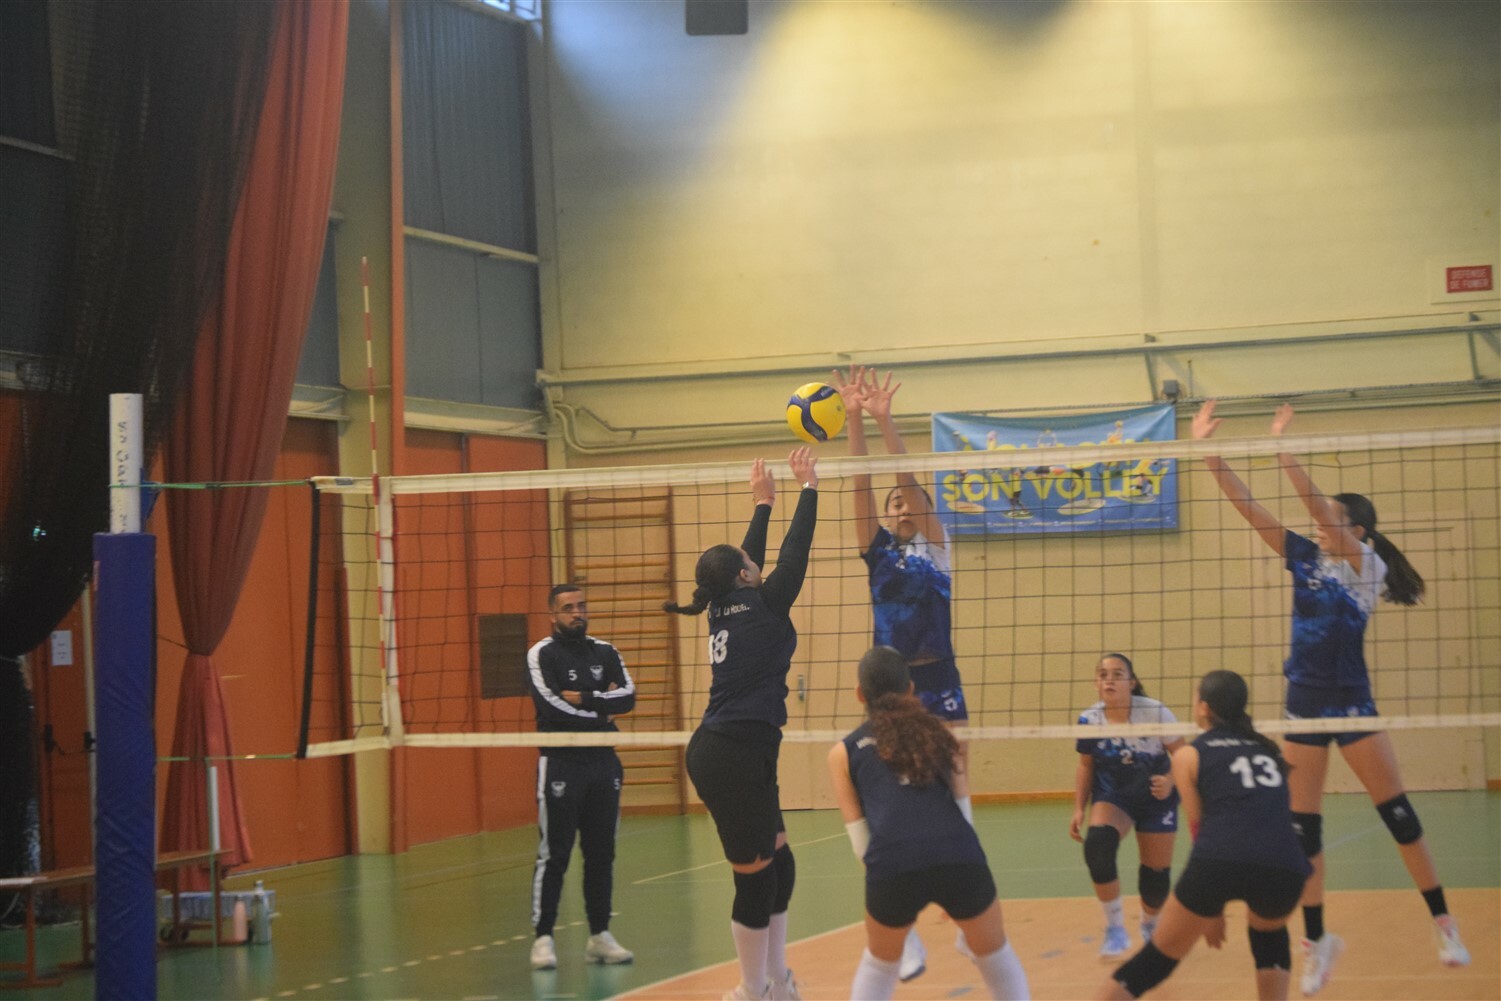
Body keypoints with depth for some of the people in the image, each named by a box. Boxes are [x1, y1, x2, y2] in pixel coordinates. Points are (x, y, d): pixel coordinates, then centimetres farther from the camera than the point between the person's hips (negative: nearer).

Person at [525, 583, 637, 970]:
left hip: (603, 763, 5)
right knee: (554, 855, -5)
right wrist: (602, 709, -8)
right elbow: (552, 706, -17)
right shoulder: (541, 655, -4)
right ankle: (543, 938, -2)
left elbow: (628, 696, -3)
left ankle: (599, 935, 14)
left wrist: (584, 699, -14)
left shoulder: (605, 653, 11)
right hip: (560, 764, -5)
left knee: (602, 854, 8)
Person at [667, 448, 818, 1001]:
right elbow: (794, 552, -2)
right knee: (755, 874, 0)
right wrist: (807, 488, 8)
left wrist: (763, 504, 36)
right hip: (739, 754, -9)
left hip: (716, 753, 9)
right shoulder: (764, 606, -5)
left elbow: (747, 562, 30)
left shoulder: (725, 609, 14)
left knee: (778, 863, 15)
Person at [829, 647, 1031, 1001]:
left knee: (878, 965, 28)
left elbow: (860, 837, 13)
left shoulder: (844, 752, 19)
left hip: (893, 865, -1)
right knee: (997, 957, 26)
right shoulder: (935, 731, 25)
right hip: (959, 856, 1)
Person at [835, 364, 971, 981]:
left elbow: (908, 477, -6)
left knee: (955, 799, -1)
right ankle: (907, 939, 1)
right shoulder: (878, 550, 9)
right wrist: (855, 420, -12)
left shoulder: (936, 547, 6)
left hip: (939, 683, -1)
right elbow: (861, 484, -2)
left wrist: (884, 420, -16)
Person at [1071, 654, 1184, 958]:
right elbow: (1085, 766, 4)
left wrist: (1170, 781, -30)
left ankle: (1150, 927, 37)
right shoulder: (1089, 719, -11)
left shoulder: (1156, 712, -20)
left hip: (1156, 798, -1)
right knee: (1097, 844, -29)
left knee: (1156, 870, 2)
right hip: (1112, 796, 1)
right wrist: (1079, 809, -3)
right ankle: (1114, 928, -16)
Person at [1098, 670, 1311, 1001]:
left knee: (1156, 959, 15)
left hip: (1219, 861, -2)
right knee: (1269, 931, 37)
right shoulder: (1267, 748, 29)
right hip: (1284, 863, 2)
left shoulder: (1190, 755, 19)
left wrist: (1212, 909, 24)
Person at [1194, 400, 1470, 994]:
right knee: (1303, 827, 3)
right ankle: (1317, 941, 11)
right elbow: (1248, 506, 0)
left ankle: (1442, 922, 8)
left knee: (1397, 812, -3)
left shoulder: (1366, 564, -8)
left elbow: (1315, 504, -22)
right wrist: (1205, 449, -8)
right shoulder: (1306, 558, 6)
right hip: (1304, 703, 5)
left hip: (1351, 702, -5)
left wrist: (1281, 446, -25)